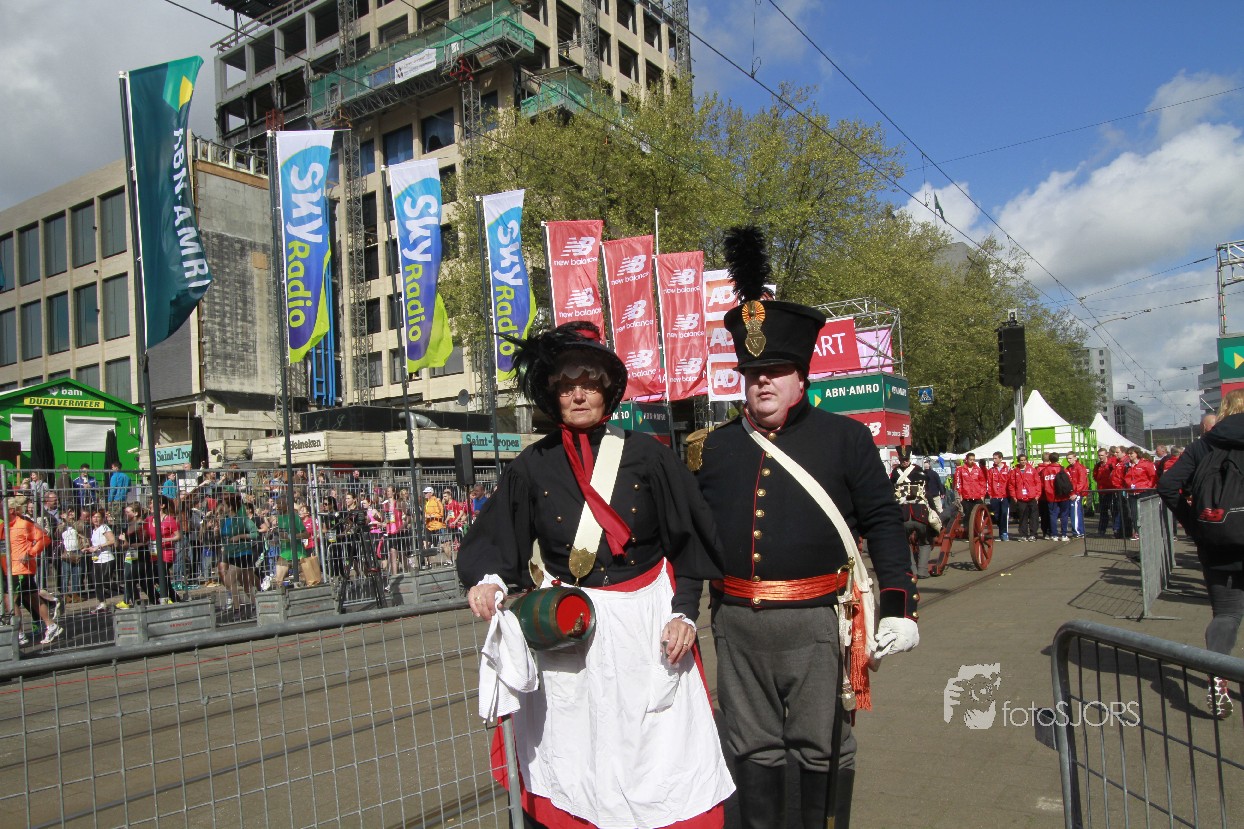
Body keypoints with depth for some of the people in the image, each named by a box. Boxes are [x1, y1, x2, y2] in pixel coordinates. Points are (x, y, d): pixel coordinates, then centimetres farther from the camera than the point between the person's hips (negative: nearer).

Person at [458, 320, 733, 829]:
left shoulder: (646, 456, -1)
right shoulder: (533, 466, 2)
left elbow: (688, 540, 2)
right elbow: (497, 539, 3)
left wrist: (685, 613, -5)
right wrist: (488, 579, -17)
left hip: (645, 624, -1)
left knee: (661, 756, 3)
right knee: (574, 757, 7)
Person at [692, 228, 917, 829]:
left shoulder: (845, 438, -1)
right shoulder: (714, 448, 6)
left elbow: (882, 523, -1)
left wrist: (898, 606, -8)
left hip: (816, 621, -3)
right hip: (736, 624, 3)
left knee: (823, 750, 10)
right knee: (753, 750, 15)